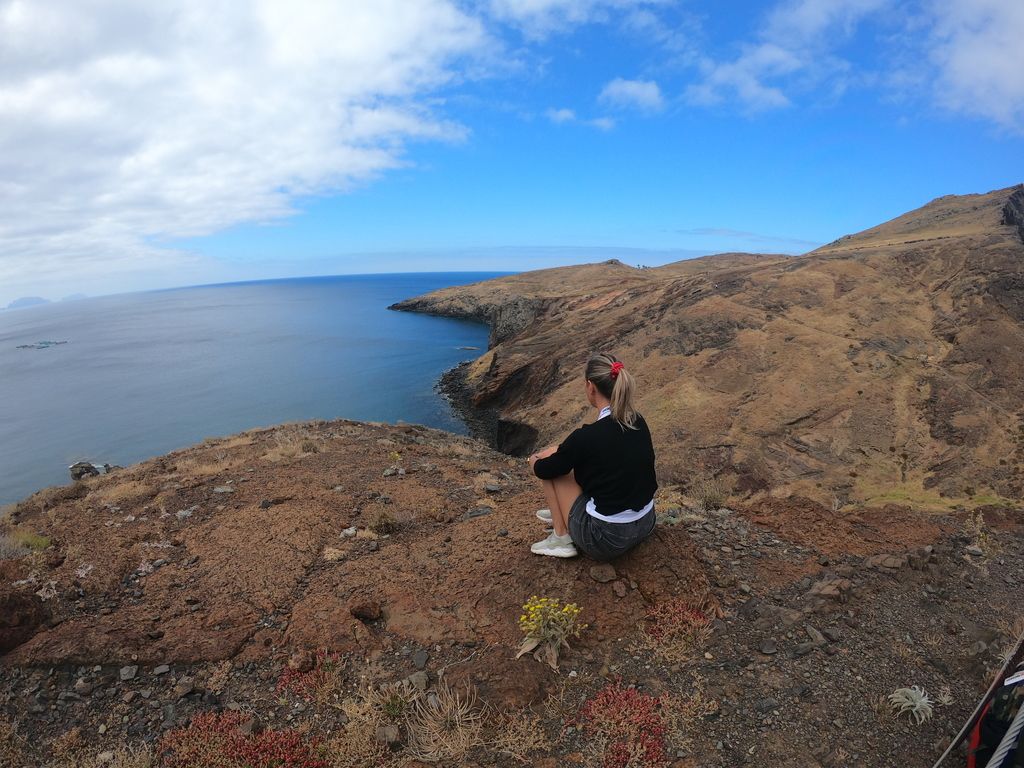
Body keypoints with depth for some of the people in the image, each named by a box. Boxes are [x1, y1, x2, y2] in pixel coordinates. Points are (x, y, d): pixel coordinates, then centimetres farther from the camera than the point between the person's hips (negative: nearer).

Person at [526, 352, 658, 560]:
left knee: (551, 463, 7)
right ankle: (561, 512, 39)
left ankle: (561, 539, 11)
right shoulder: (639, 422, -2)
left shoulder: (588, 436, -23)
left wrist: (535, 459, 18)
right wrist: (560, 454, 27)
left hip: (606, 539, -7)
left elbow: (543, 471, -5)